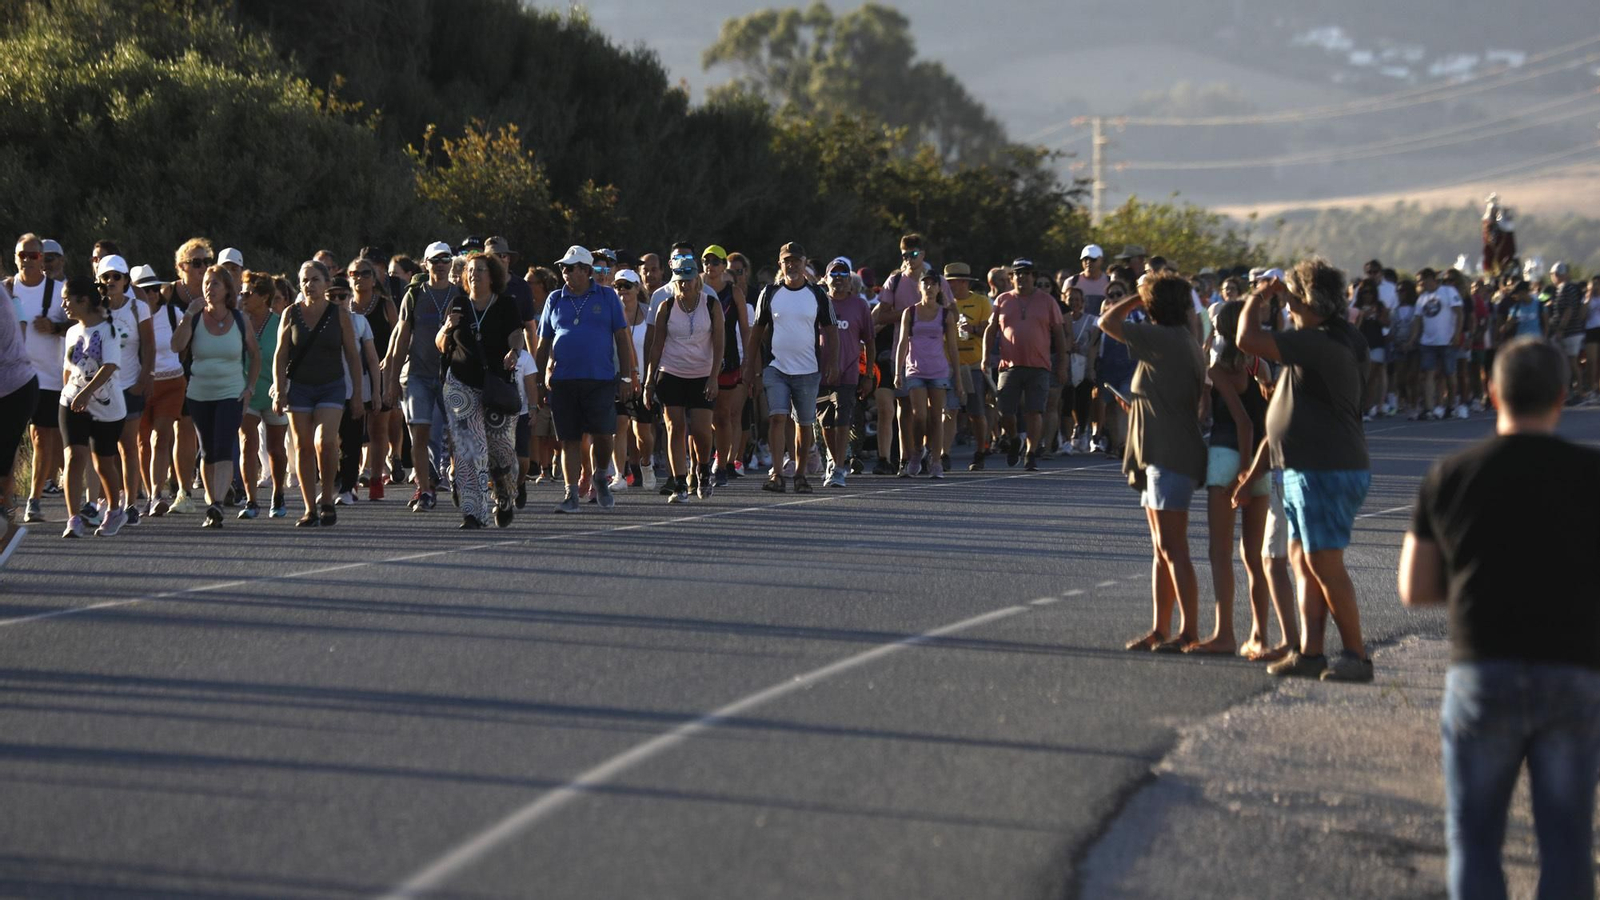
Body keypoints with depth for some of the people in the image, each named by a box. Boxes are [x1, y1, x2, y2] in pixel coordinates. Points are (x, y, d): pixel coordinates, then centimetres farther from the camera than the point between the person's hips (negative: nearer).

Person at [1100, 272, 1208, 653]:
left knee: (1172, 548, -11)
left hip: (1170, 456, -10)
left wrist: (1138, 296, 0)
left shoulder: (1164, 339, -14)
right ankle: (1160, 629, 15)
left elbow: (1107, 322, -13)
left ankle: (1189, 632, -11)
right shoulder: (1183, 340, 16)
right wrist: (1136, 404, 18)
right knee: (1162, 550, 12)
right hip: (1158, 456, 10)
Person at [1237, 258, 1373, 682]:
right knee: (1302, 558, 12)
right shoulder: (1331, 340, 12)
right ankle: (1310, 652, 14)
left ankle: (1356, 655, -2)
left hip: (1327, 472, -11)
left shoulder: (1320, 344, -21)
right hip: (1309, 471, 11)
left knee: (1324, 564, -7)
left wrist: (1258, 298, -8)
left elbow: (1248, 340, -26)